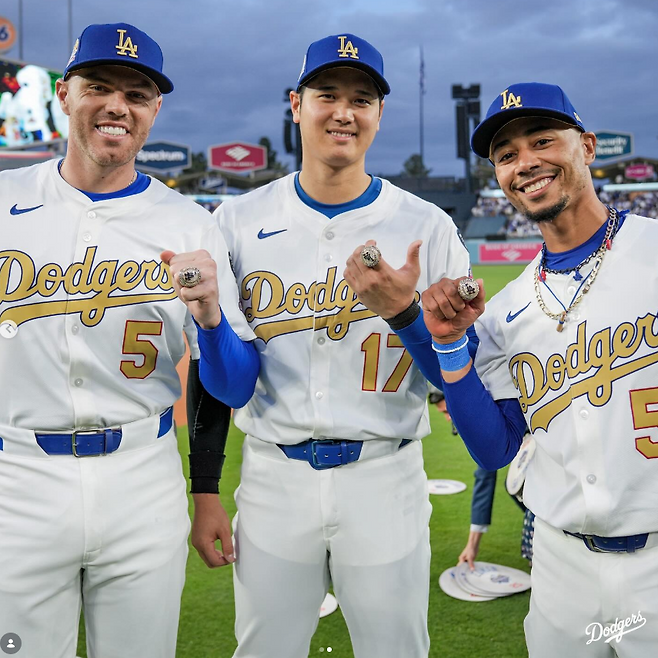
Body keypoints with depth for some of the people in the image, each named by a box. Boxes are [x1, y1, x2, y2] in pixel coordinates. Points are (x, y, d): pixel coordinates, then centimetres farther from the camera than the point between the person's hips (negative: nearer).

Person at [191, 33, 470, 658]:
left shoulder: (427, 227, -2)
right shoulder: (238, 221, 2)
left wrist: (406, 308, -21)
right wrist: (205, 491, 5)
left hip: (386, 479, 0)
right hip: (273, 479, 1)